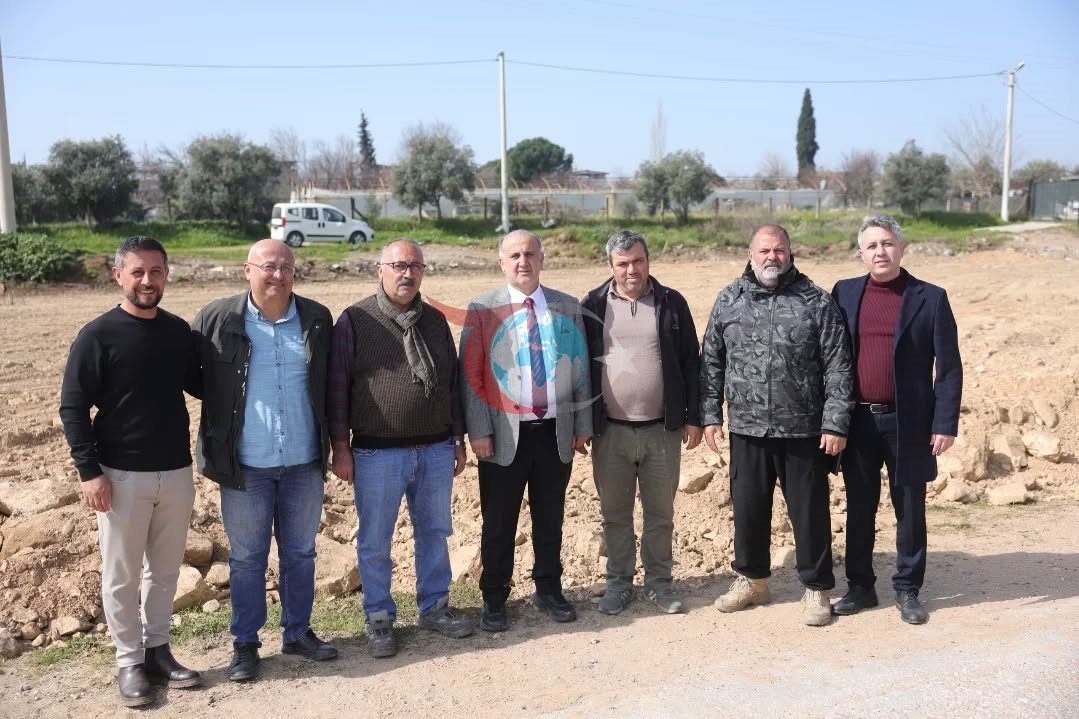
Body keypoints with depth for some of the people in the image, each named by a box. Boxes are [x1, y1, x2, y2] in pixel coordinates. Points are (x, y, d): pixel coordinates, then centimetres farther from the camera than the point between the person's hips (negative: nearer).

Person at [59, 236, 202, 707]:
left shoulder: (179, 332, 4)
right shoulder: (97, 336, -8)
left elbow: (201, 385, 17)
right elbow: (73, 408, -8)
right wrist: (89, 470, -13)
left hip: (176, 473, 4)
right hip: (121, 476, -4)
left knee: (165, 570, 14)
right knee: (121, 575, 6)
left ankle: (157, 649, 29)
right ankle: (129, 660, 21)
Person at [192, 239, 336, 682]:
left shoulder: (317, 320, 2)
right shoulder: (216, 319, -6)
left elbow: (331, 385, 9)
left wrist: (336, 443, 8)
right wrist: (212, 448, -2)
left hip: (304, 462, 3)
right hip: (246, 465, -2)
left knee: (300, 553, 14)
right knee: (247, 557, 10)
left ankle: (297, 632, 30)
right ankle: (244, 643, 24)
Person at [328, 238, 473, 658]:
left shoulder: (435, 321, 9)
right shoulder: (355, 321, -4)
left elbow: (452, 383, 13)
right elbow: (337, 386, -5)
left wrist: (458, 441, 12)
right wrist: (340, 447, -8)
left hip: (436, 450, 4)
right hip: (377, 454, -4)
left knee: (435, 533, 14)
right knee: (375, 541, 6)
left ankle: (434, 607, 30)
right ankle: (379, 618, 22)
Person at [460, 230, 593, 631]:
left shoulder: (568, 308, 7)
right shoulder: (482, 309, -2)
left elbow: (580, 370, 9)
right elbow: (471, 375, -4)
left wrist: (582, 425, 7)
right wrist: (478, 431, -9)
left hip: (557, 431, 3)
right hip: (505, 433, -2)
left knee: (550, 518, 14)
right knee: (499, 522, 6)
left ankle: (548, 590, 31)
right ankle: (494, 599, 22)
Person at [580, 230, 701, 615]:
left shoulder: (671, 303, 2)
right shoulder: (593, 306, 1)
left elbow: (691, 362, 4)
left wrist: (693, 417, 1)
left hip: (662, 430, 0)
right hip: (610, 431, 0)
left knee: (661, 512, 10)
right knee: (615, 513, 11)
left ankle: (658, 582, 25)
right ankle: (619, 582, 25)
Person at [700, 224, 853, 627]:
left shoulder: (816, 302, -3)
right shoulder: (729, 300, 5)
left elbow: (837, 368, -4)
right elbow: (711, 361, 9)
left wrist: (835, 424, -9)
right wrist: (710, 414, 5)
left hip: (804, 430, -2)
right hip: (747, 429, 3)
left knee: (809, 512, 6)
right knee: (748, 508, 14)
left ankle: (817, 589, 23)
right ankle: (751, 580, 32)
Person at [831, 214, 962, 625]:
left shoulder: (930, 298, -2)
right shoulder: (844, 293, 4)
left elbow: (949, 368, -3)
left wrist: (945, 424, -9)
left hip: (908, 422, -2)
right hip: (857, 421, 2)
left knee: (909, 508, 8)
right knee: (859, 507, 11)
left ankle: (907, 591, 22)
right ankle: (860, 587, 25)